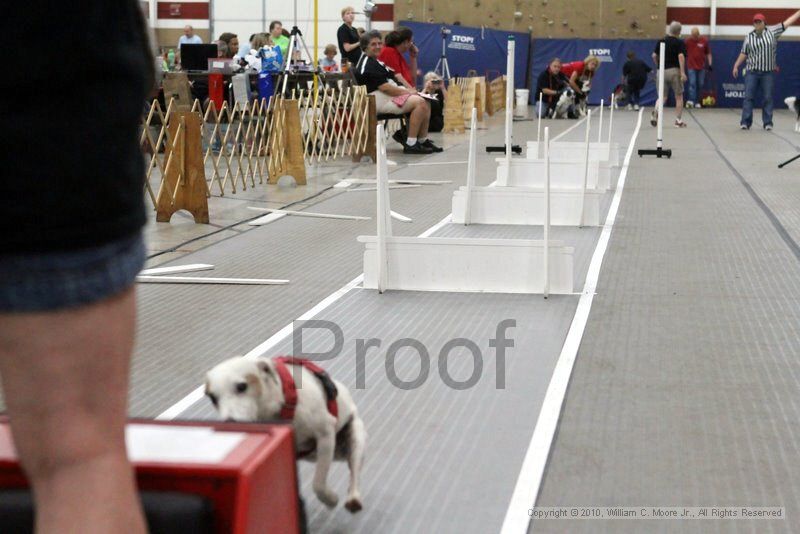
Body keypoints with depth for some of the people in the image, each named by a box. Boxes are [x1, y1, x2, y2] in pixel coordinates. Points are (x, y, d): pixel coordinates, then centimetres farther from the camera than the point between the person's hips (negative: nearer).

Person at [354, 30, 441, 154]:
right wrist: (407, 92, -10)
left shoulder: (374, 61, 21)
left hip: (389, 96, 11)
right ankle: (411, 144, -23)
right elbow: (385, 88, -20)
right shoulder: (367, 65, -13)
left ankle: (423, 140, 5)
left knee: (425, 103, 4)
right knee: (419, 102, -22)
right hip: (380, 101, -11)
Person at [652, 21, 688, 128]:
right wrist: (683, 72, -20)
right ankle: (678, 121, 8)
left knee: (663, 96, 10)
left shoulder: (661, 42, 7)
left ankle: (655, 113, -18)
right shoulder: (680, 43, -5)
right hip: (674, 70, -4)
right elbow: (681, 56, -18)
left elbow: (654, 56, 6)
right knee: (679, 97, 8)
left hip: (662, 71, 4)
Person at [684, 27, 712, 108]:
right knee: (692, 84, -13)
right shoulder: (688, 41, 0)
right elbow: (684, 53, 8)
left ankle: (697, 102, 13)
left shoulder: (704, 41, 2)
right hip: (691, 67, -2)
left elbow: (708, 53, 9)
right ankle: (691, 100, -20)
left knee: (700, 85, 5)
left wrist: (709, 63, 0)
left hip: (701, 67, 2)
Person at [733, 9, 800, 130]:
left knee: (768, 98, 2)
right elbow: (743, 53, 10)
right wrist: (736, 66, 5)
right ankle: (745, 122, -3)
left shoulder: (772, 32, 3)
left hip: (768, 72, 0)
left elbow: (787, 22, 4)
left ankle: (767, 123, 7)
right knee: (748, 97, -4)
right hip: (752, 72, 0)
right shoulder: (749, 37, 6)